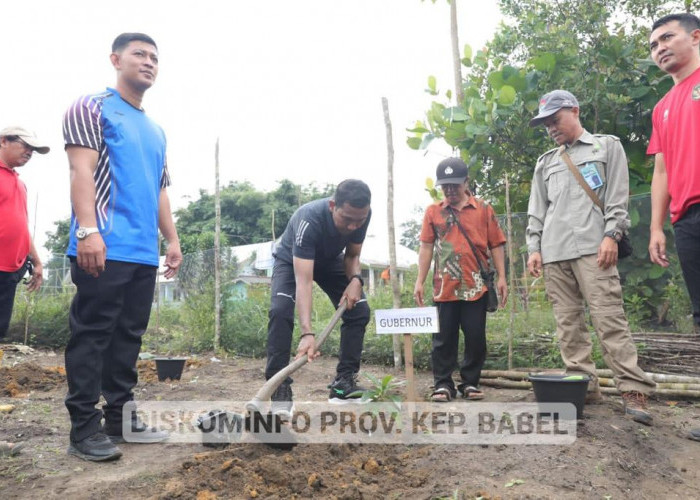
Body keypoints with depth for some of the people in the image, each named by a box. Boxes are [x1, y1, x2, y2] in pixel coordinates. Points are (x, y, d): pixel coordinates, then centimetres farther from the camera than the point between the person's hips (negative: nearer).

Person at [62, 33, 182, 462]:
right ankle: (85, 427, 2)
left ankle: (120, 418, 17)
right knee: (92, 334, -4)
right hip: (105, 248, -7)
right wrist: (88, 230, -20)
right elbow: (81, 170, -9)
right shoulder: (92, 108, 4)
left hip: (144, 253, 7)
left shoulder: (156, 131, 25)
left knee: (129, 336, 9)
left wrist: (172, 240, 17)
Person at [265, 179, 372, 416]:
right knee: (280, 311, -29)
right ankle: (280, 388, -19)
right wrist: (307, 333, -58)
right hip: (292, 261, -5)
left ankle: (343, 383, 1)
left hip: (330, 261, 5)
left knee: (360, 310, -9)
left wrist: (356, 280, -28)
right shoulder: (309, 220, -43)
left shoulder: (362, 215, -26)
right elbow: (303, 281, -48)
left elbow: (352, 256, -7)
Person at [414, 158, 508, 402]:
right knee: (443, 339, 4)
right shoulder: (433, 211, 7)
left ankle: (470, 383, 20)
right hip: (444, 288, 0)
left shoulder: (483, 209, 5)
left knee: (476, 338, 6)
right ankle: (443, 384, 14)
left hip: (476, 287, 0)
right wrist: (420, 281, 2)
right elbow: (426, 247, 6)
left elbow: (496, 245, 6)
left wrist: (501, 277, -1)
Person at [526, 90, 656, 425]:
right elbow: (536, 211, 18)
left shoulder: (607, 146, 13)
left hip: (591, 247, -4)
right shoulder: (546, 162, 22)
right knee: (568, 322, 2)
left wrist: (611, 235, -10)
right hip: (553, 252, 5)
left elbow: (618, 197, 3)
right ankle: (584, 385, 8)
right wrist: (534, 248, 8)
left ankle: (633, 389, -8)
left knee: (609, 317, -12)